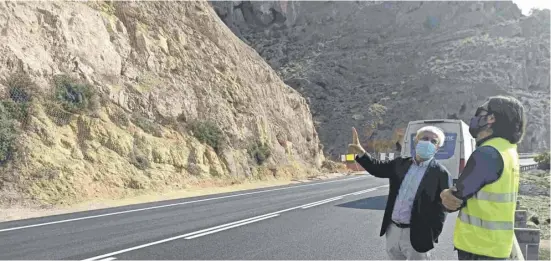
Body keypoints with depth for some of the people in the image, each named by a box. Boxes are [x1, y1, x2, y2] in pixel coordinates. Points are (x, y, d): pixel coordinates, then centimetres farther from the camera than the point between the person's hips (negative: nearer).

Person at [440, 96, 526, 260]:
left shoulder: (487, 153, -21)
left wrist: (447, 196, 5)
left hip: (479, 246, -9)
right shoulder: (507, 149, 9)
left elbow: (459, 197, -16)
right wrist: (448, 195, -11)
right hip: (493, 244, 9)